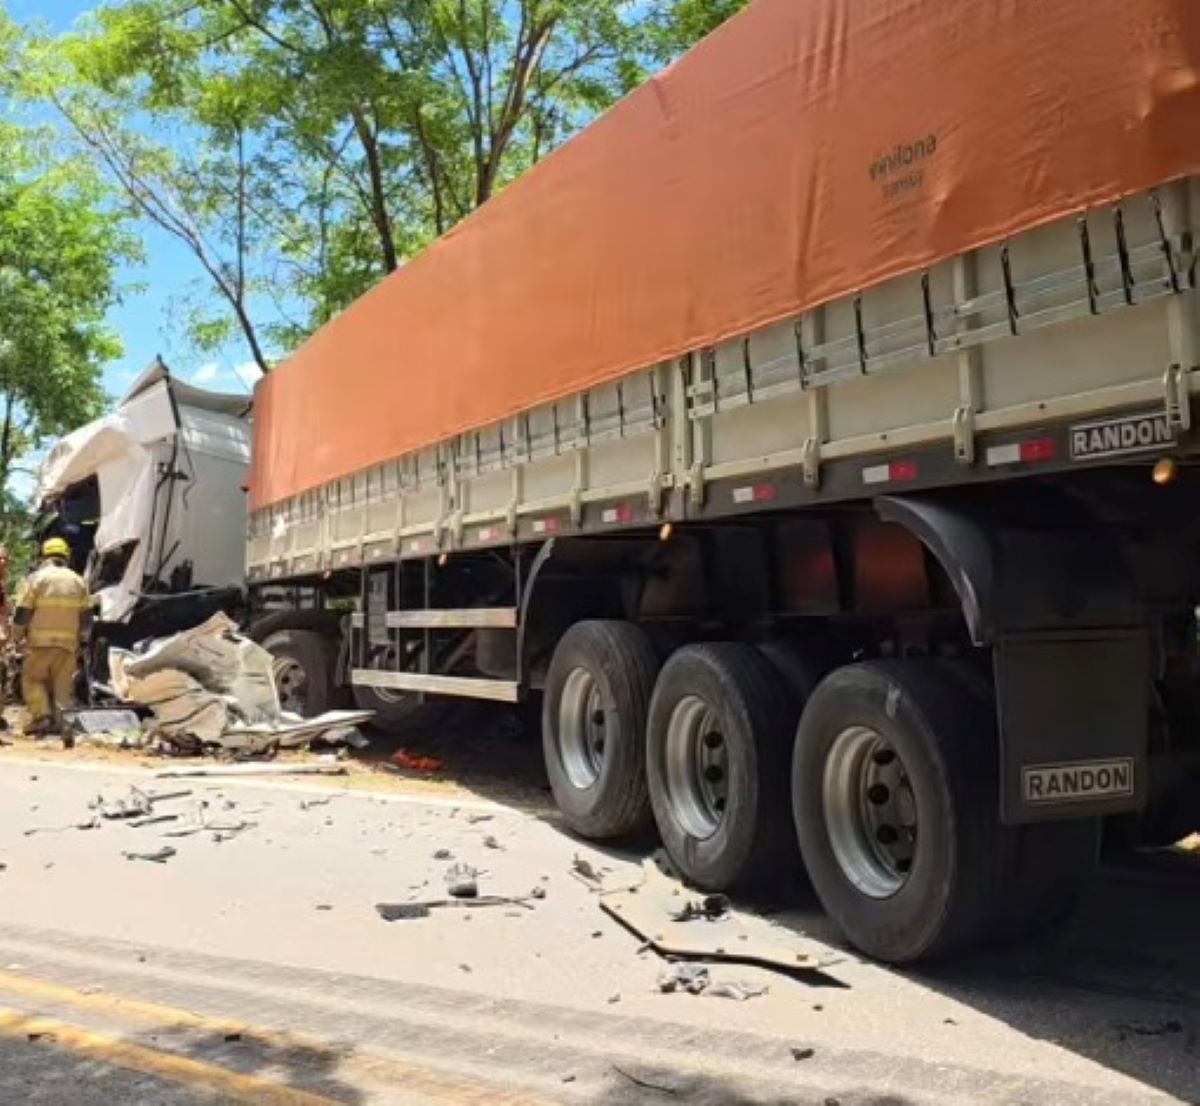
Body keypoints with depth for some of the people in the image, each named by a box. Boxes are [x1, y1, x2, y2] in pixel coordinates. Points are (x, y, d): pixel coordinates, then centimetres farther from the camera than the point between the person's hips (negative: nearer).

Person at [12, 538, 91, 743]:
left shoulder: (35, 579, -2)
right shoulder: (78, 582, 9)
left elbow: (22, 614, -5)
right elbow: (86, 618, 9)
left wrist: (17, 636, 10)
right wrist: (80, 638, 23)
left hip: (40, 643, -3)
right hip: (68, 644, 3)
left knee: (32, 679, 13)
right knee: (62, 687, 8)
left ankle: (41, 716, -3)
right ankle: (63, 727, 3)